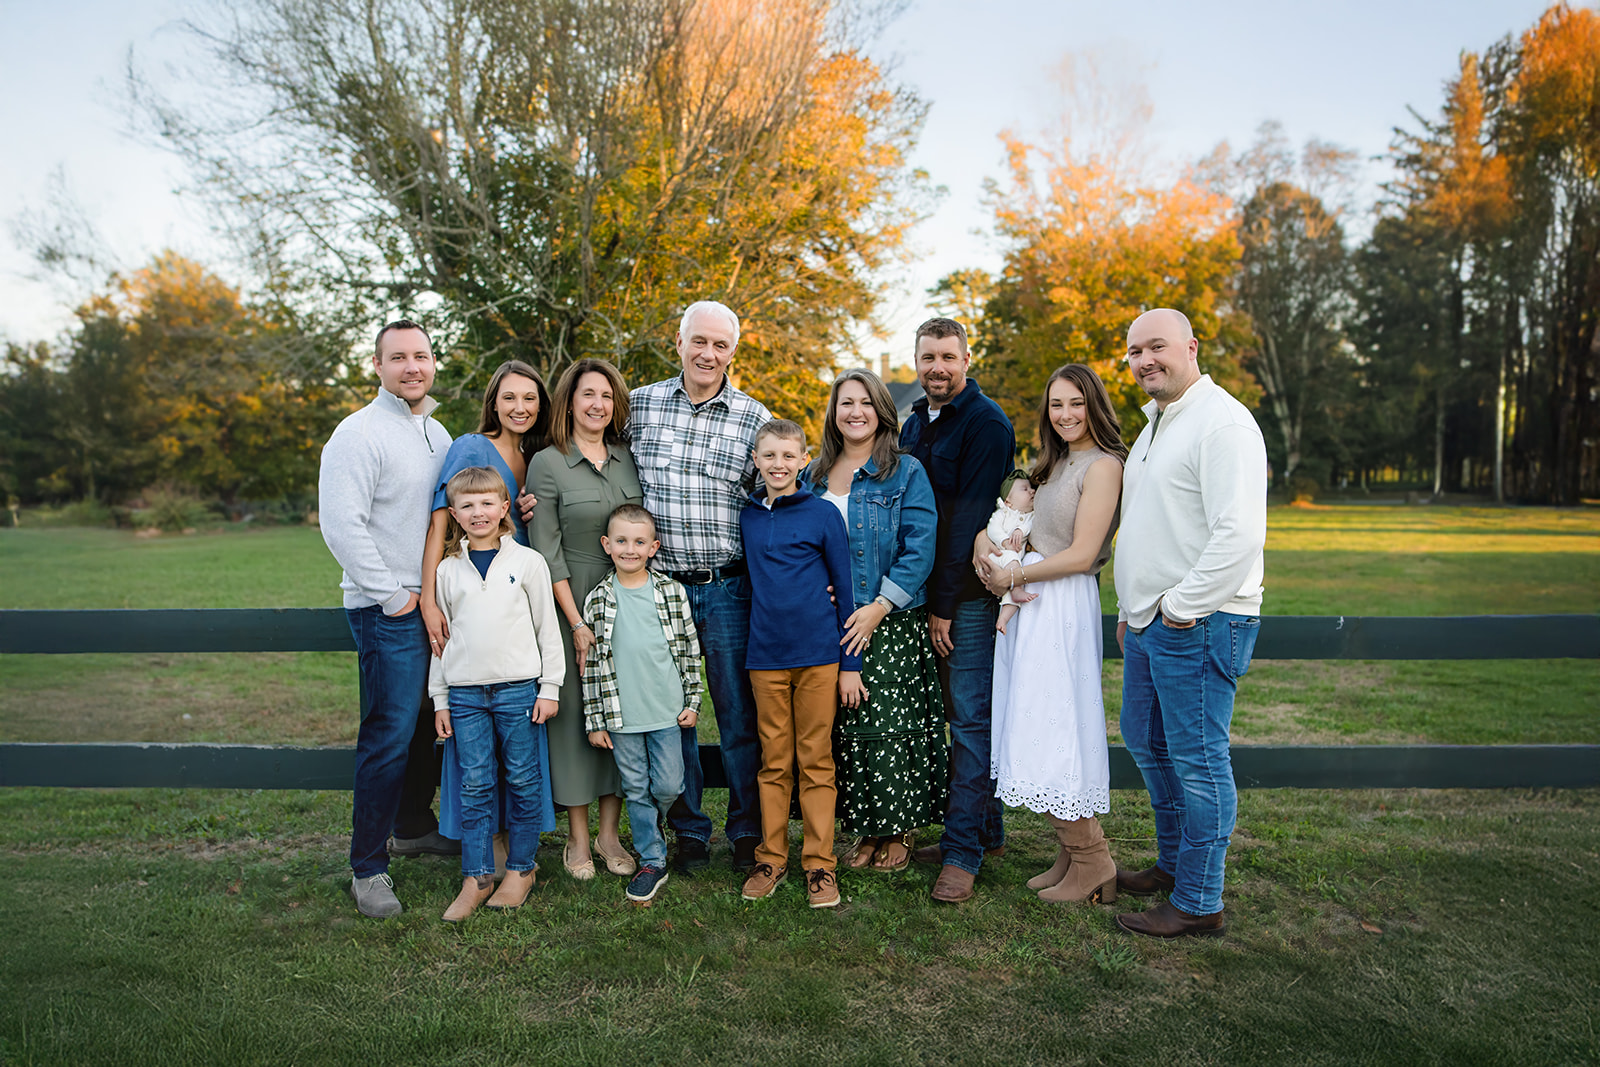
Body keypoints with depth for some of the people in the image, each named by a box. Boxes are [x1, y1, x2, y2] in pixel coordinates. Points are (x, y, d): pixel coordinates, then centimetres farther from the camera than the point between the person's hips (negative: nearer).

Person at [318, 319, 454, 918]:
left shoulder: (438, 433, 14)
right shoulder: (360, 433, -10)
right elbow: (342, 524, -18)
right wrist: (392, 596, -16)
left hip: (436, 604, 8)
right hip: (388, 612, -8)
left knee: (429, 723, 16)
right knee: (391, 734, -7)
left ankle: (414, 825, 34)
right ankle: (367, 868, 3)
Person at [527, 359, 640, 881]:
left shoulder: (629, 459, 9)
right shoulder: (547, 464, -4)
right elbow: (547, 552, -8)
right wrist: (577, 622, -13)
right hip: (573, 603, -4)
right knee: (574, 710, 1)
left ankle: (610, 832, 18)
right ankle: (577, 837, 15)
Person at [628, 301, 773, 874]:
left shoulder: (754, 418, 2)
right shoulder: (638, 405, 4)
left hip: (727, 588, -1)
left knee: (739, 715, 5)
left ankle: (748, 831, 22)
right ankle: (689, 831, 26)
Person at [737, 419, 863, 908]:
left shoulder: (823, 514, -3)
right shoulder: (745, 517, 7)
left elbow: (846, 591, 0)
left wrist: (850, 664, -2)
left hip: (819, 654, -2)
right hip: (765, 655, 3)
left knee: (816, 760, 5)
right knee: (774, 761, 10)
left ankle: (819, 862, 16)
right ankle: (771, 856, 22)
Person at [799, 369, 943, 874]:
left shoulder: (906, 473, -1)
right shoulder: (813, 476, 13)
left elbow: (920, 549, -8)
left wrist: (878, 608, -15)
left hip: (891, 624, -4)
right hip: (830, 624, 4)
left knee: (890, 727, -4)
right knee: (845, 730, 5)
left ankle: (900, 829, 16)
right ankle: (866, 829, 21)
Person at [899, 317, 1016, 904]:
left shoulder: (986, 424, -10)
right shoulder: (914, 425, 16)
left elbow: (970, 517, -15)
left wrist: (945, 604, -16)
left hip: (970, 593, -8)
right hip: (930, 591, 8)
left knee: (970, 717, -5)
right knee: (957, 713, 13)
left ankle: (963, 850, 1)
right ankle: (986, 829, 25)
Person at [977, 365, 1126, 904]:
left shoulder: (1103, 465, -10)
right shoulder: (1056, 462, 17)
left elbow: (1081, 555, -16)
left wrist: (1013, 576, -9)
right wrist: (987, 544, -2)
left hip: (1064, 605, -9)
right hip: (1030, 601, 9)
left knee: (1052, 728, -5)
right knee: (1036, 728, 11)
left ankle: (1092, 861, 10)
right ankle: (1069, 855, 22)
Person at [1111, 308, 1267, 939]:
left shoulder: (1221, 422, -15)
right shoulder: (1156, 426, 18)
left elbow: (1240, 535, -24)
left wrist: (1181, 606, -19)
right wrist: (1131, 608, 21)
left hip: (1198, 625, -10)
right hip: (1150, 622, 10)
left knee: (1197, 760, -2)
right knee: (1144, 740, 19)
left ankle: (1199, 903, 10)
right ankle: (1173, 862, 36)